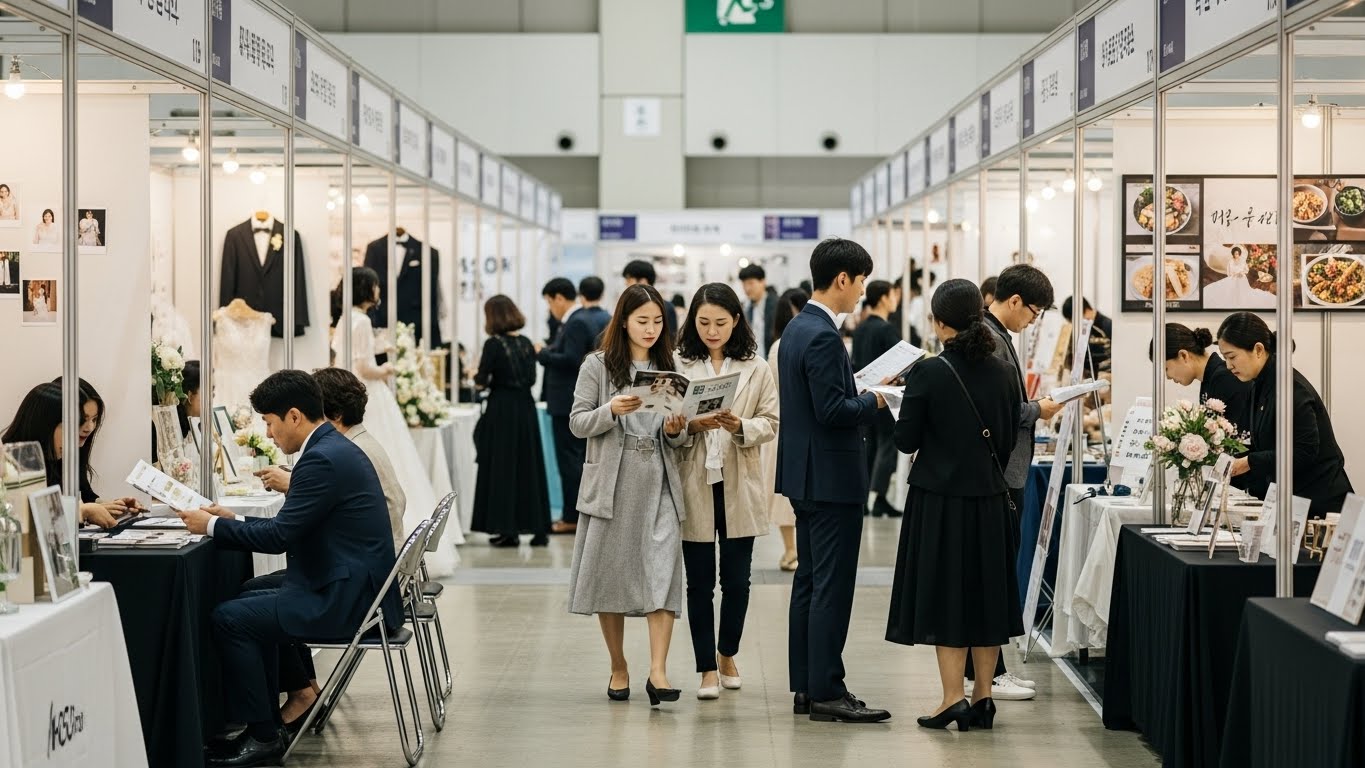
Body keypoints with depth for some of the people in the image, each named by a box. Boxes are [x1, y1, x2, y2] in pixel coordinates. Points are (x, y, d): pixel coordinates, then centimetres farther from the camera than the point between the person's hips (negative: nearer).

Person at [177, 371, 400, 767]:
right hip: (356, 585, 11)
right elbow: (291, 526, 20)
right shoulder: (336, 448, 13)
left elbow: (279, 536, -19)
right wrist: (232, 518, 15)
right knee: (250, 602, 22)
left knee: (228, 618, -9)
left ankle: (262, 736, -1)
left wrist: (212, 526, -8)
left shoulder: (323, 459, -19)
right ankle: (266, 716, 24)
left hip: (346, 598, -11)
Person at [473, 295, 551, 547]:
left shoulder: (494, 344, -11)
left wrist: (476, 375, 10)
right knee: (529, 466, 11)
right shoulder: (526, 343, 4)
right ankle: (538, 528, 13)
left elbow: (482, 379, -11)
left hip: (502, 408, -5)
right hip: (525, 406, 5)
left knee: (502, 468, 2)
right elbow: (531, 378, 7)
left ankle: (507, 528, 1)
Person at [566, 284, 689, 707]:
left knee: (663, 573, -11)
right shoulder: (598, 366, 2)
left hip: (658, 485, 2)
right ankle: (618, 668, 19)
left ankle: (658, 672, -15)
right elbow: (578, 423, -2)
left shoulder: (668, 368, 12)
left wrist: (676, 429, -8)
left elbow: (679, 437, 15)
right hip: (612, 485, -2)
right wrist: (612, 410, -19)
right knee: (611, 575, 5)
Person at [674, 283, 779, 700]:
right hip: (694, 485, -1)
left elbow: (771, 422, 2)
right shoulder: (678, 365, 1)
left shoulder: (756, 368, 4)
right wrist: (692, 425, -18)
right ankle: (707, 668, 12)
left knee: (736, 579, 7)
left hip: (740, 487, 1)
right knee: (699, 581, 4)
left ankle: (727, 654, 29)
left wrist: (740, 426, -17)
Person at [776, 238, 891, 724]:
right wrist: (874, 401, -8)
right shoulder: (822, 337, -19)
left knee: (809, 582, 13)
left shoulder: (798, 327, 12)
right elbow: (833, 411, -24)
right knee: (832, 587, -5)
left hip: (806, 475, 10)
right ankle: (826, 692, -2)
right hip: (831, 478, -10)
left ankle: (805, 687, 18)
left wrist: (859, 394, 10)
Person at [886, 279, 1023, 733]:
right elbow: (1009, 441, 6)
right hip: (990, 498, 4)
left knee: (943, 593, 2)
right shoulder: (1004, 373, 0)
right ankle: (983, 696, 18)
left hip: (940, 497, -4)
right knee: (986, 590, 12)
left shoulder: (927, 374, -13)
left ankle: (953, 698, -1)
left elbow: (906, 441, -9)